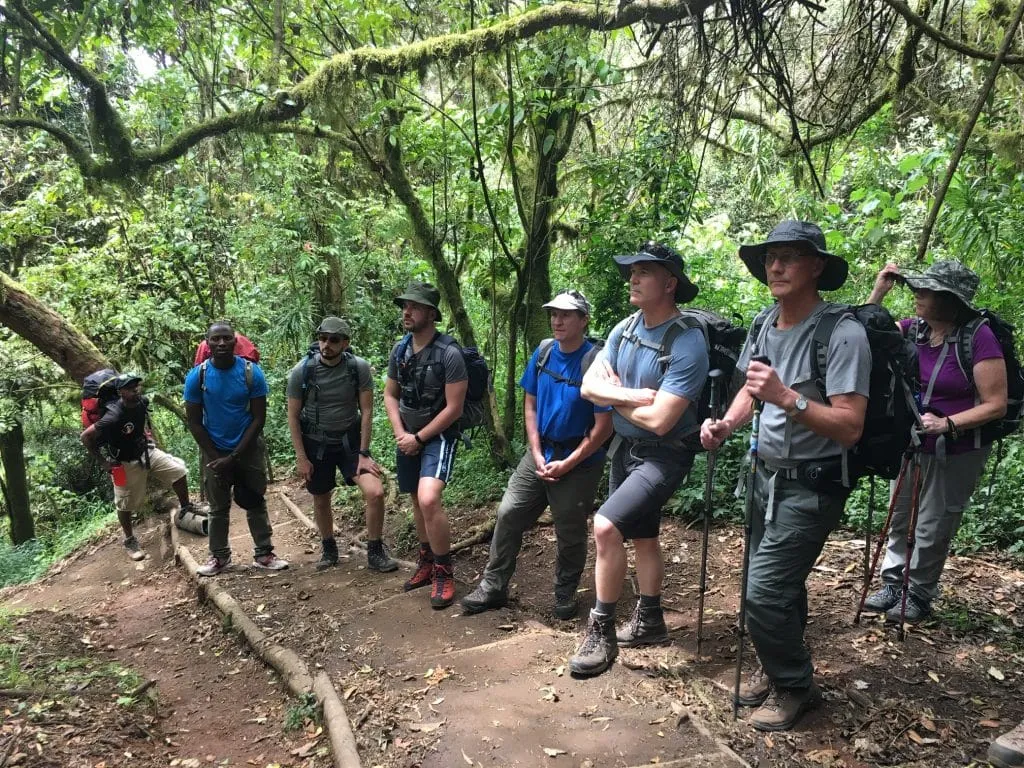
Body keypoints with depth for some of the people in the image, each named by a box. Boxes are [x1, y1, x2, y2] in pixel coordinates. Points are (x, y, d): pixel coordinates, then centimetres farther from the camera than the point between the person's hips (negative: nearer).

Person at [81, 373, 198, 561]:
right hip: (126, 463, -6)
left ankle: (185, 509, 15)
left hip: (146, 452, 6)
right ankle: (130, 541, 28)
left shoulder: (142, 403, -11)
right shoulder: (114, 417, -32)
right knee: (126, 504, 8)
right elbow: (86, 437, -25)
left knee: (179, 471, -3)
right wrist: (103, 461, -19)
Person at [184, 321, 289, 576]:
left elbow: (258, 418, -12)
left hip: (249, 449, -1)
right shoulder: (197, 376, -13)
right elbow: (194, 422, -6)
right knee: (218, 507, 12)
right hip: (215, 452, 1)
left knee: (256, 503, 8)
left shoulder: (252, 372, -15)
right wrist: (215, 457, -10)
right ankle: (219, 556, 26)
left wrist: (234, 456, -16)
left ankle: (263, 553, 17)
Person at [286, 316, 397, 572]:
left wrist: (363, 453, -12)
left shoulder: (359, 368, -16)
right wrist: (301, 457, -8)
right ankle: (328, 549, 39)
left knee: (375, 492, -16)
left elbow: (366, 411, -10)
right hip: (316, 443, 1)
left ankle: (375, 553, 3)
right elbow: (293, 416, -7)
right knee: (321, 500, 13)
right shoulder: (302, 371, -15)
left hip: (350, 440, 0)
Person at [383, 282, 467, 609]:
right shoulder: (399, 350, 0)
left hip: (438, 436, -6)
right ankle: (426, 561, 36)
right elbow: (390, 395, 11)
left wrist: (418, 438, -14)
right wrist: (400, 433, -4)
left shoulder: (449, 353, -19)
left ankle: (444, 572, -5)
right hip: (409, 436, 7)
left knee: (429, 500, -23)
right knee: (417, 501, 16)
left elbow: (454, 408, -18)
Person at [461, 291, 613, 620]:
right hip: (540, 454, 5)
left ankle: (565, 594, 29)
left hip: (579, 462, -5)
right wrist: (537, 454, -3)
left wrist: (566, 465, -16)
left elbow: (604, 426, -16)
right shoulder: (543, 352, -1)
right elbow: (530, 404, 7)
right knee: (508, 515, 4)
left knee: (570, 532, 7)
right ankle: (493, 587, 18)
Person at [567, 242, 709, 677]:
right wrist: (631, 396, -21)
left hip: (663, 455, -8)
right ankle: (649, 622, 39)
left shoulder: (687, 344, -24)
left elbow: (659, 420, -27)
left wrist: (615, 398, -12)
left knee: (606, 526, -20)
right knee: (642, 538, 20)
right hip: (624, 448, 8)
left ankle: (602, 632, -2)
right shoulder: (624, 330, -1)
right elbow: (589, 386, -4)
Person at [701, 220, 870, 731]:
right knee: (781, 584, 20)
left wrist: (787, 397, -35)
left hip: (811, 486, -7)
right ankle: (777, 669, 40)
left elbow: (849, 428, -24)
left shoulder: (842, 334, -20)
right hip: (767, 474, 7)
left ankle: (795, 687, 16)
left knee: (764, 592, -9)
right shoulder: (765, 325, 3)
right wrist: (726, 424, -1)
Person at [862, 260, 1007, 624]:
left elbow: (995, 404, -20)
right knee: (899, 518, 16)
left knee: (932, 529, 7)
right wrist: (879, 291, -12)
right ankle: (892, 585, 32)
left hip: (956, 453, -6)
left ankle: (919, 596, 26)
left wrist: (947, 424, -31)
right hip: (911, 444, 6)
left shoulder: (978, 337, -22)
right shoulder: (914, 328, -6)